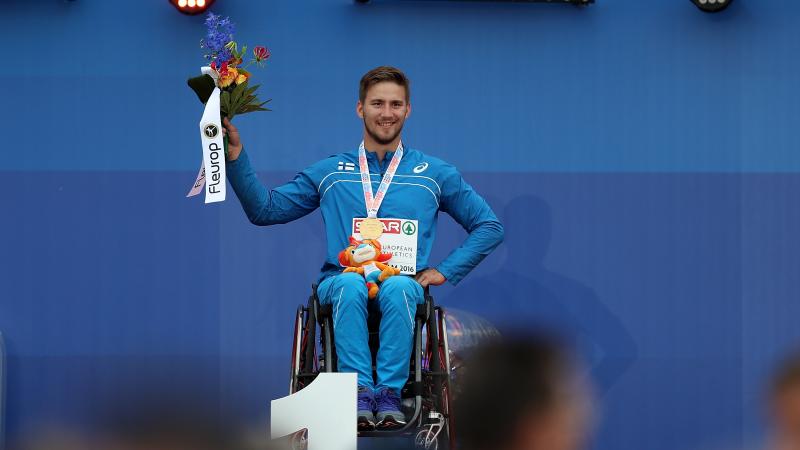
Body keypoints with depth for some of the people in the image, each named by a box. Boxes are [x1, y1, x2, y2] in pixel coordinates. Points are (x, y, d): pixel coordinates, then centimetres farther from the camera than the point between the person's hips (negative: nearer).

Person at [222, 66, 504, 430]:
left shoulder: (434, 174, 16)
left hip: (402, 283, 0)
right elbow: (264, 209, 15)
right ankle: (360, 393, -42)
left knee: (398, 288, -37)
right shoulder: (330, 173, 18)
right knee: (350, 285, -37)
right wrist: (235, 156, 3)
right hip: (339, 285, 0)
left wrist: (445, 271, 4)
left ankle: (390, 394, -39)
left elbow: (489, 227, 17)